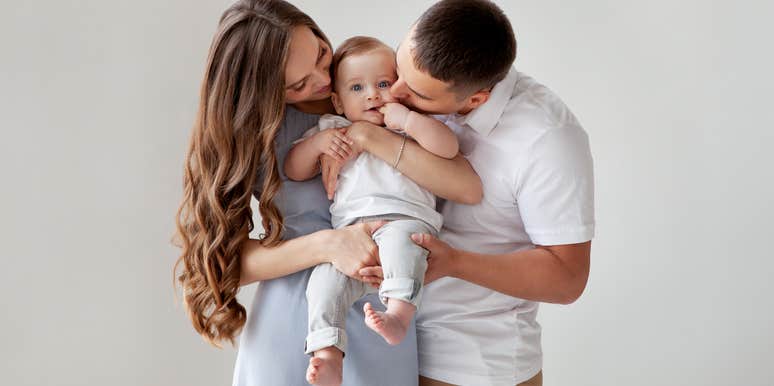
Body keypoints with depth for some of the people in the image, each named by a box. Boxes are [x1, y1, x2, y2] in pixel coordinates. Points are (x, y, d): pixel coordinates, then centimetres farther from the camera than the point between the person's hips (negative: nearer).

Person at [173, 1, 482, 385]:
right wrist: (326, 243, -26)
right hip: (292, 325, -1)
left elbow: (468, 188, -14)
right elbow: (229, 259, -10)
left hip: (379, 324, 1)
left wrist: (366, 136, -21)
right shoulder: (250, 131, -5)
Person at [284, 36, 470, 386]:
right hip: (349, 232, 3)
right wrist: (317, 142, 1)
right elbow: (293, 170, 19)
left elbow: (449, 148, 3)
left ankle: (398, 316, -46)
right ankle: (328, 356, -24)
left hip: (406, 217, -3)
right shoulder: (330, 130, 25)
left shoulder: (412, 125, 20)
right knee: (325, 278, -21)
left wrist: (408, 119, -6)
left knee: (399, 239, -38)